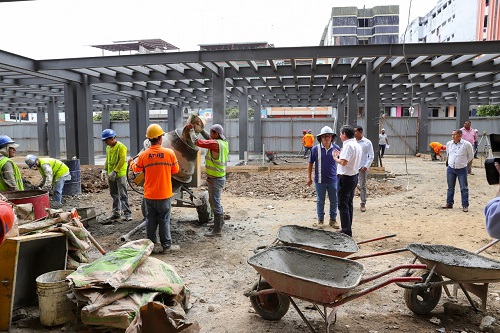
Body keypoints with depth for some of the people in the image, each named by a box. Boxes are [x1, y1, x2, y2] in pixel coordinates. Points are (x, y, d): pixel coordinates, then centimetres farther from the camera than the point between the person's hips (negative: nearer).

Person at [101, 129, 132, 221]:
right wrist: (104, 170, 8)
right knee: (114, 194, 13)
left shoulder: (121, 147, -12)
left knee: (123, 195, -7)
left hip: (120, 174, -8)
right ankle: (116, 212, 23)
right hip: (111, 175, 8)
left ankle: (127, 213, -3)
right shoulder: (108, 147, 13)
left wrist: (114, 172, -20)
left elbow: (122, 161, -19)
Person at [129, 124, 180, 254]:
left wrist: (131, 162, 33)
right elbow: (175, 170, 0)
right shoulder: (169, 153, -12)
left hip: (149, 195, 1)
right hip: (165, 194, -1)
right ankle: (166, 245, 18)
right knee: (164, 220, 10)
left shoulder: (143, 155, -7)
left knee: (150, 221, 13)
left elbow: (136, 169, 11)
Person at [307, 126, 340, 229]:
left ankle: (333, 220, 27)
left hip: (333, 180, 1)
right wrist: (309, 177, 0)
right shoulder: (315, 149, -6)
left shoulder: (336, 148, -3)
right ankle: (320, 220, 25)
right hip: (320, 180, -1)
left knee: (334, 201, 10)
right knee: (320, 201, 11)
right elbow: (310, 163, 1)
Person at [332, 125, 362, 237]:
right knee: (349, 204, 17)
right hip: (354, 176, 10)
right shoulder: (357, 145, 13)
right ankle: (348, 230, 26)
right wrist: (340, 155, 13)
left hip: (346, 178, -10)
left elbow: (343, 162, -27)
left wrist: (335, 157, -9)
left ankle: (346, 232, 1)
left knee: (343, 206, -3)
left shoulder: (348, 145, -18)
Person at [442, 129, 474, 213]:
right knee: (450, 187, 11)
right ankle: (449, 203, 21)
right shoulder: (449, 144, 3)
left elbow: (471, 156, 5)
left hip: (462, 169, -3)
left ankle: (465, 205, 8)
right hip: (450, 168, 4)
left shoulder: (466, 144, -9)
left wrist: (463, 162, 10)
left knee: (464, 188, 2)